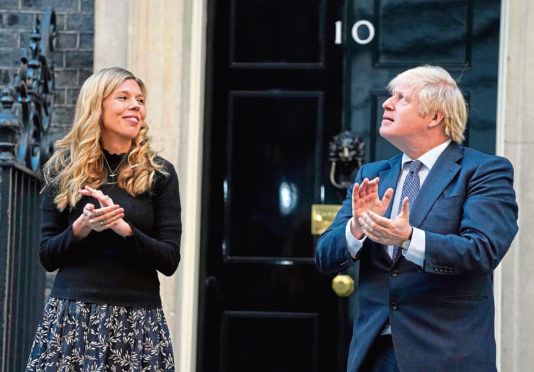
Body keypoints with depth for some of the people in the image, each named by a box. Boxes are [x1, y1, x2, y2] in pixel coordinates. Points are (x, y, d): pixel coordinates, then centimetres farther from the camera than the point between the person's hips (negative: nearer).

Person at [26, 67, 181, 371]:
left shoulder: (159, 173, 5)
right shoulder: (64, 169, 8)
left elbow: (170, 260, 0)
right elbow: (47, 257, 7)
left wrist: (124, 228, -15)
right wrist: (81, 228, -12)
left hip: (138, 320, 0)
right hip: (71, 313, 0)